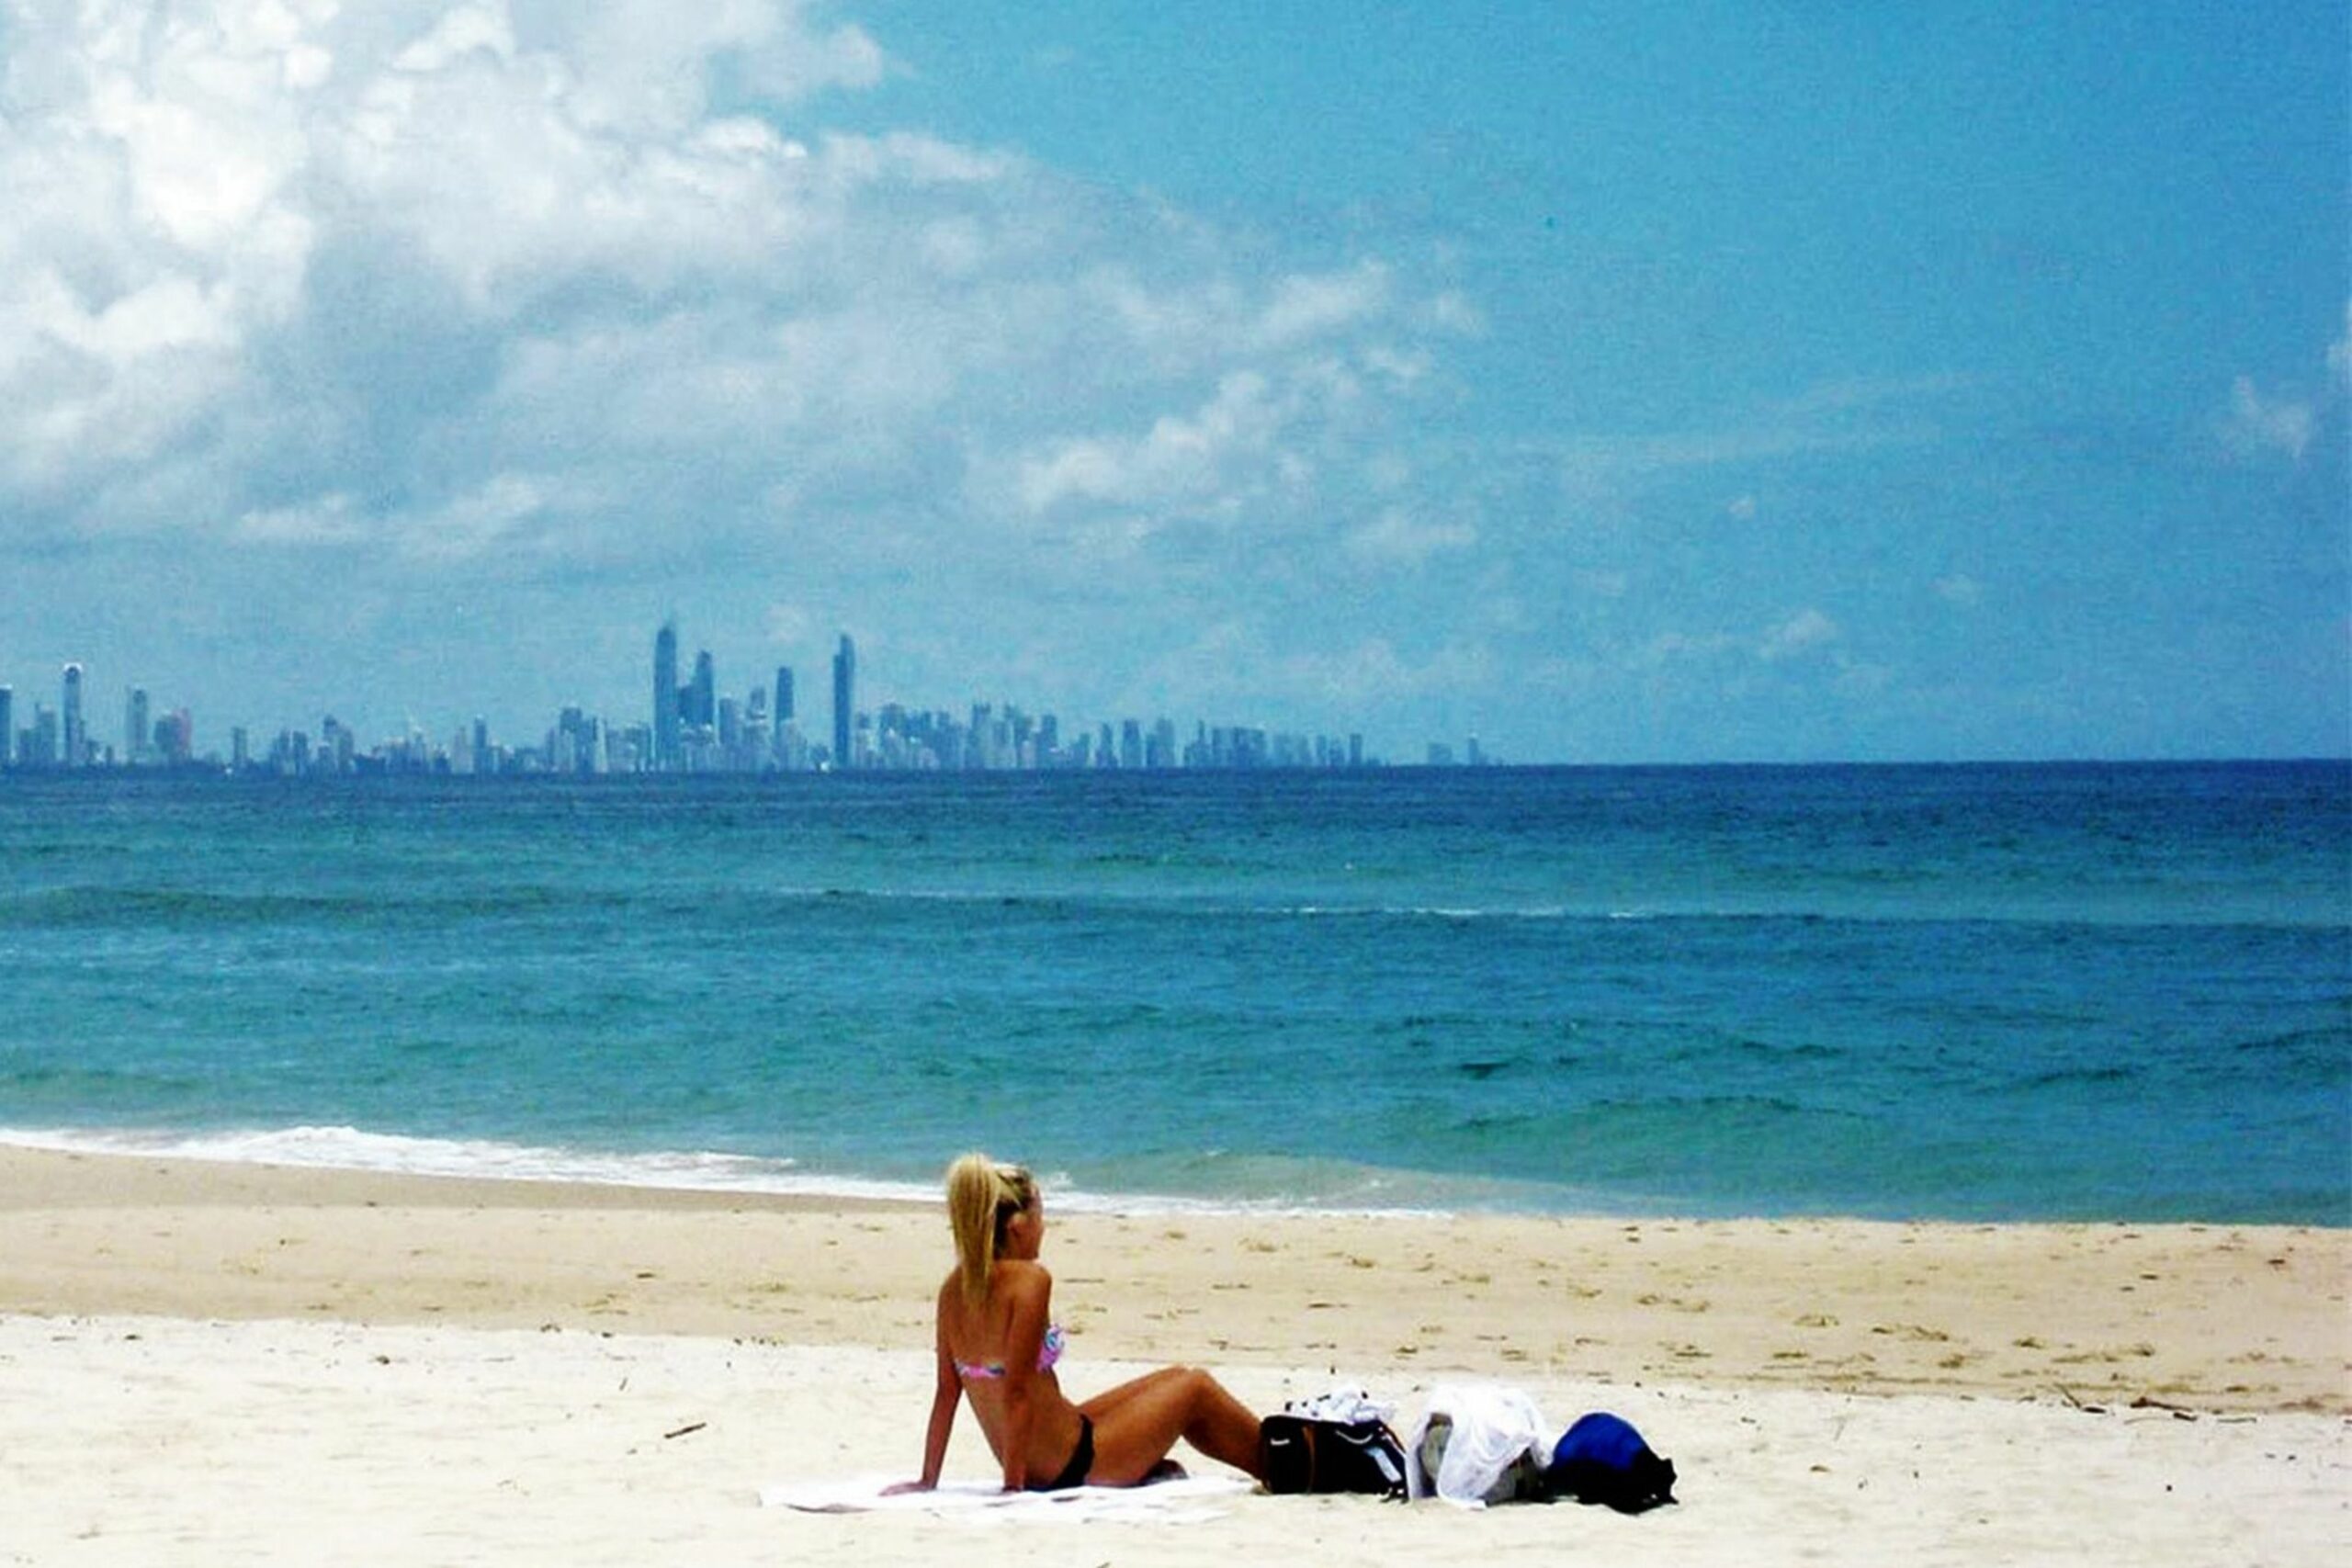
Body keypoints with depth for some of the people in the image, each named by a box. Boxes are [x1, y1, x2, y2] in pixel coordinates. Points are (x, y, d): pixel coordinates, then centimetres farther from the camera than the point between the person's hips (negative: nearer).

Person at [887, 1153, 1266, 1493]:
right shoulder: (1029, 1280, -22)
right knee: (1196, 1388, 13)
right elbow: (1017, 1391, -24)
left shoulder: (955, 1288, 0)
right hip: (1072, 1464, -8)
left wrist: (928, 1481, 8)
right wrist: (1013, 1484, -20)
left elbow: (946, 1391, 4)